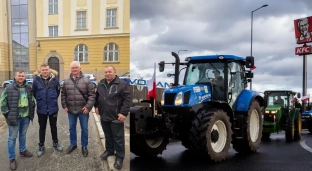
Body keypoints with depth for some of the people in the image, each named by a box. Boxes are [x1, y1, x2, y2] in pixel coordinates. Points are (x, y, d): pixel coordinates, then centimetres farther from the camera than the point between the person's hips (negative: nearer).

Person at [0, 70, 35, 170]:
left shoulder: (28, 88, 4)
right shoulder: (9, 88, -10)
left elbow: (32, 100, 16)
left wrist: (32, 112, 10)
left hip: (26, 117, 5)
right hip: (14, 117, -4)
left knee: (23, 135, 20)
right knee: (12, 138, 3)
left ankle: (22, 151, 39)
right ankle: (12, 159, 13)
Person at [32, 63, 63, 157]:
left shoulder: (54, 79, -7)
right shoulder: (36, 80, -8)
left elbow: (58, 90, 6)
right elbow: (34, 92, 4)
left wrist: (53, 99, 7)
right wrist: (39, 100, 7)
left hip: (53, 107, 0)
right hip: (41, 108, 0)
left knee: (53, 126, 15)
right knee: (42, 127, 11)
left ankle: (55, 143, 32)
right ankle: (41, 146, 24)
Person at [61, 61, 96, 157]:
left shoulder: (86, 80, -7)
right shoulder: (66, 82, 4)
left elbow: (92, 94, -9)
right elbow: (63, 95, 11)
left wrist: (88, 107, -15)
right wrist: (64, 106, 2)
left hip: (83, 110, -3)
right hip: (71, 110, 3)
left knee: (84, 129, 8)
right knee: (72, 128, 16)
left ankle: (84, 146, 23)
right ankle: (73, 144, 34)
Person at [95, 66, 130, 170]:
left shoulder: (122, 84, -12)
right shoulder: (101, 84, 8)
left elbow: (127, 99, -15)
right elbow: (97, 96, 22)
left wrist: (124, 112, -19)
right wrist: (96, 106, 13)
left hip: (116, 117, -6)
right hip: (104, 116, 6)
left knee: (118, 138, 2)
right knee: (108, 136, 21)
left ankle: (119, 157, 14)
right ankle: (109, 150, 40)